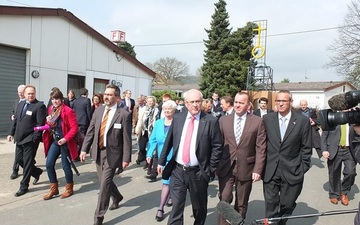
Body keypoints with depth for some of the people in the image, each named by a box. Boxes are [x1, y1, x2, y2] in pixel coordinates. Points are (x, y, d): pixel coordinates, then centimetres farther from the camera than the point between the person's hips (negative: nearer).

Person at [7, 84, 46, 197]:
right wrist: (11, 133, 11)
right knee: (19, 159, 14)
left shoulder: (40, 106, -12)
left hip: (30, 140, -8)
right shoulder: (20, 104, 12)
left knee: (27, 162, 1)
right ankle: (36, 172, 37)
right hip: (19, 138, 8)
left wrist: (35, 138, -19)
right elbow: (15, 120, 17)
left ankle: (24, 186, 13)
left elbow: (40, 124, -16)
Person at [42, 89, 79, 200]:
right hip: (54, 141, 7)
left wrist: (65, 139, -24)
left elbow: (74, 128, -17)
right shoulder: (51, 110, 7)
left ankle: (69, 189, 22)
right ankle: (54, 188, 18)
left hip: (64, 142, -6)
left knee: (65, 165, 4)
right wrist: (48, 122, -5)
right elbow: (49, 125, 18)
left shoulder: (68, 111, -15)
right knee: (49, 164, 3)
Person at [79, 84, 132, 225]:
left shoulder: (124, 114, -12)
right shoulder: (98, 111, 4)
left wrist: (126, 158, -12)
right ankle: (117, 197, 48)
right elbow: (90, 132, 8)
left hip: (112, 154, -6)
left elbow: (127, 139, -12)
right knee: (104, 181, 19)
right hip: (98, 152, 6)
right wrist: (84, 149, 2)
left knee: (104, 185, -4)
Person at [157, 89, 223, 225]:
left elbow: (217, 147, -7)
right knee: (176, 207, 5)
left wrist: (211, 169, -8)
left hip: (198, 173, -2)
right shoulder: (177, 118, 2)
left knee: (199, 208, 18)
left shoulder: (211, 121, -9)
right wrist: (162, 161, 10)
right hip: (178, 170, 2)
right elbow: (169, 142, 9)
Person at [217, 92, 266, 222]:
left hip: (246, 168, 0)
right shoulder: (224, 120, 3)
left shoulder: (257, 121, -3)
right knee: (224, 200, -2)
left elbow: (261, 148, -4)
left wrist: (258, 170, -9)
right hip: (225, 167, 1)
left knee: (241, 204, 13)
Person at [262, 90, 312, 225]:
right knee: (271, 205, 6)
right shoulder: (267, 119, 1)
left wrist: (303, 168, -1)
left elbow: (306, 147, 1)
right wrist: (261, 165, 5)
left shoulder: (303, 121, -3)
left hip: (292, 171, 0)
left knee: (287, 205, 12)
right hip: (270, 171, 1)